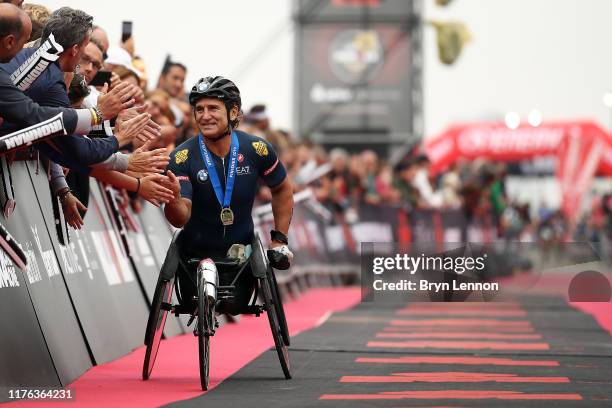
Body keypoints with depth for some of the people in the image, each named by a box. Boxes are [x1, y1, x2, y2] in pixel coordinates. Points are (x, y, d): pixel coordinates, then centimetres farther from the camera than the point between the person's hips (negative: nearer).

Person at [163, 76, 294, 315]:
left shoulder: (256, 150, -14)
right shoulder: (182, 158, -20)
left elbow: (282, 190, 5)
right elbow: (181, 219, -26)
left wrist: (280, 239, 1)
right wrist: (173, 198, -48)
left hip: (241, 249, 1)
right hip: (195, 252, -1)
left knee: (236, 308, -5)